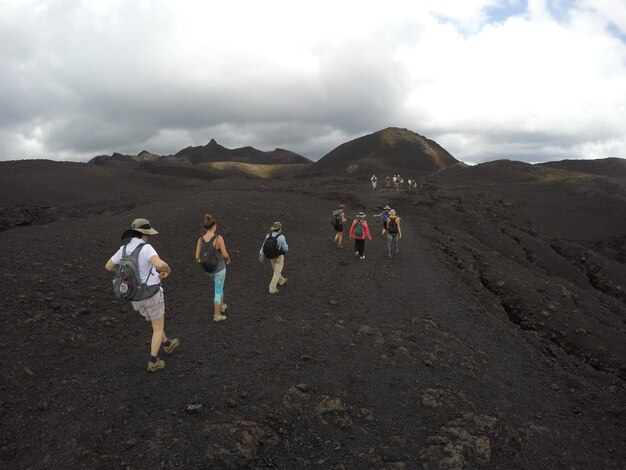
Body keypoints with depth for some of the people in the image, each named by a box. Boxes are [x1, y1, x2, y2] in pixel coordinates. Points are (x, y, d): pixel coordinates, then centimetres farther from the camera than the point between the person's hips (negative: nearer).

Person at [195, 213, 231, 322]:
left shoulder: (200, 240, -8)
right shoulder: (218, 238, -22)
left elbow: (197, 257, -4)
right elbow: (225, 255, -21)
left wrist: (201, 261, 18)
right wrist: (228, 259, 2)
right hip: (219, 268, -5)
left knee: (219, 286, 29)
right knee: (218, 290, 9)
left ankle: (221, 306, 44)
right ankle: (217, 315, 17)